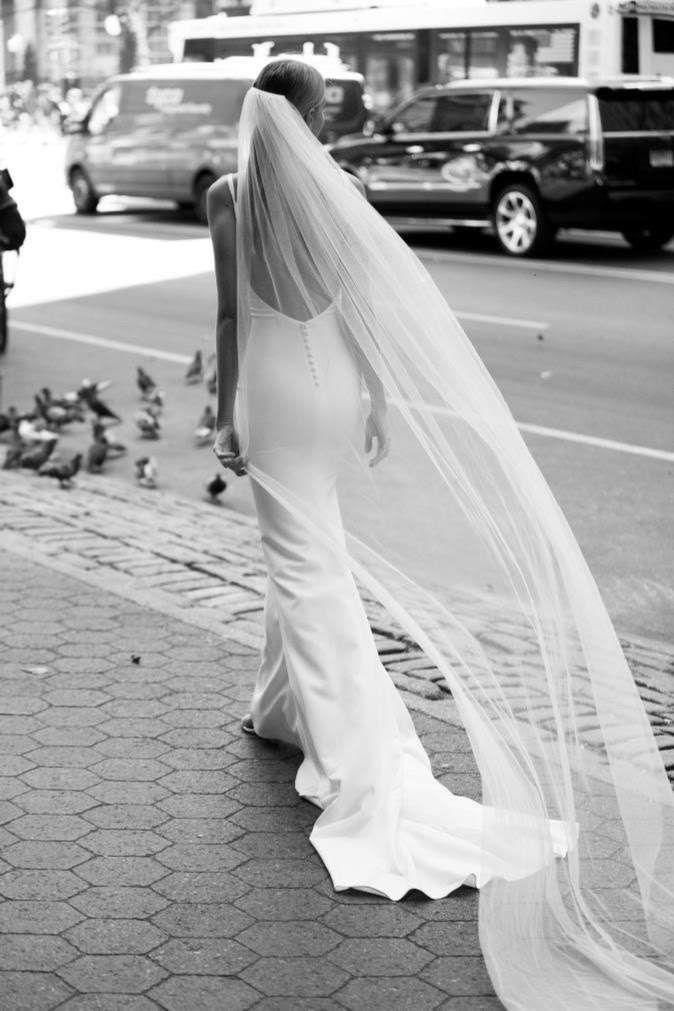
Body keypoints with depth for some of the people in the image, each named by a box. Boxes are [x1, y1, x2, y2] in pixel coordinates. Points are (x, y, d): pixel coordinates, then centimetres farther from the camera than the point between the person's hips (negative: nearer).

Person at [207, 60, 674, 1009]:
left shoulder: (229, 195, -7)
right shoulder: (338, 190, -4)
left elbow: (230, 314, -6)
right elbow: (366, 306, -4)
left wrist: (227, 415, 1)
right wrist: (379, 401, 4)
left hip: (274, 391, -3)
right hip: (337, 387, 3)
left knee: (308, 564, 1)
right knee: (305, 550, 20)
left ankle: (355, 767, 2)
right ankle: (285, 705, 33)